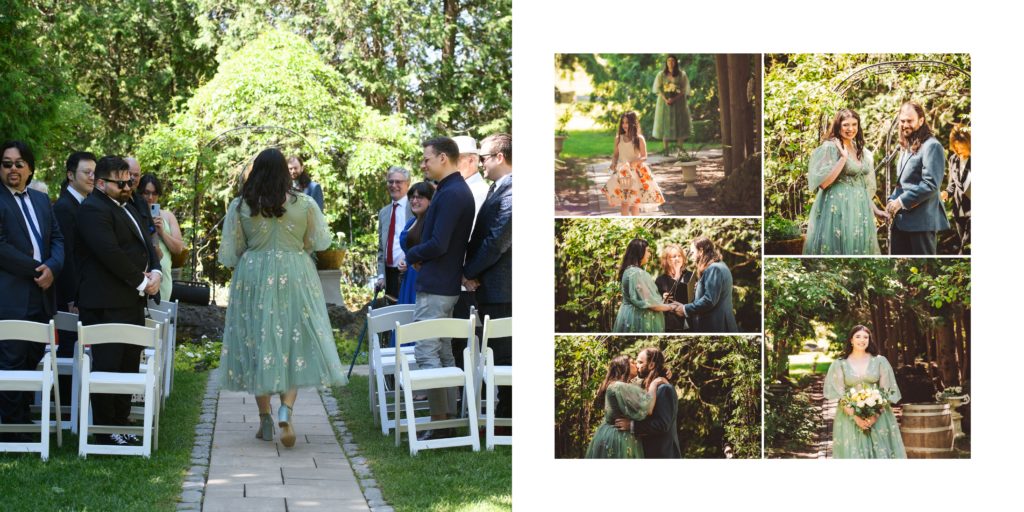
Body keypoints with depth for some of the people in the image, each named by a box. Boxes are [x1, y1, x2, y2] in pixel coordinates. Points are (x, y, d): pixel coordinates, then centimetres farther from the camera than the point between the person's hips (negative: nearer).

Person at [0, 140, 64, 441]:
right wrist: (36, 268, -11)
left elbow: (58, 239, 12)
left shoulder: (42, 200, 16)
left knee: (32, 360, 11)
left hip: (42, 297, 6)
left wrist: (52, 267, -8)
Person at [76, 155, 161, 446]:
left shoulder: (128, 207, 21)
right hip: (107, 304, -9)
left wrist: (156, 273, 0)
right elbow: (110, 253, -21)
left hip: (133, 301, 9)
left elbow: (146, 245, 21)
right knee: (108, 366, -5)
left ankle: (120, 423, 19)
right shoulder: (93, 209, -11)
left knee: (129, 366, 11)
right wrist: (141, 282, -13)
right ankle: (105, 432, 0)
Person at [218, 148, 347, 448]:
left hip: (253, 278, 1)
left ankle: (265, 420, 11)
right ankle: (286, 409, -15)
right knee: (295, 342, 5)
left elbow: (230, 253, 0)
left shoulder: (240, 206, -4)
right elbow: (320, 243, 4)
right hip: (295, 277, -1)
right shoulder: (304, 204, -5)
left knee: (257, 343, 9)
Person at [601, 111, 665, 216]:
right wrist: (613, 163, -8)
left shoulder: (639, 139, -7)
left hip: (636, 173, -3)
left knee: (635, 203, 1)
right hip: (621, 173, 3)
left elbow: (644, 157, -6)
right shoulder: (618, 138, 3)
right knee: (624, 202, 2)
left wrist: (635, 161, -24)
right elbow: (615, 154, 12)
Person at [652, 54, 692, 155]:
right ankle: (666, 149, -1)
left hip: (678, 102, 0)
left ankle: (680, 148, -1)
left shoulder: (681, 74, 2)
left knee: (679, 124, -4)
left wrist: (674, 99, -16)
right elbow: (658, 89, 1)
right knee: (665, 124, -3)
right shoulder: (662, 75, 5)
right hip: (665, 102, 0)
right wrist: (665, 99, -15)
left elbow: (684, 90, -2)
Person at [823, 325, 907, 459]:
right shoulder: (840, 364, 2)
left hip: (878, 417, 1)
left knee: (880, 453, -4)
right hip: (850, 417, -1)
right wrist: (855, 416, -14)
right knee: (853, 454, -5)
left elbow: (887, 391, 1)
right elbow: (838, 395, -2)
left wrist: (876, 415, -12)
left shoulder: (880, 361, 4)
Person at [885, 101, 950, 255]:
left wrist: (901, 201, -16)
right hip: (902, 219, 9)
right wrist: (892, 200, 7)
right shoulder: (906, 147, 19)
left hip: (921, 220, -9)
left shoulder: (931, 146, -11)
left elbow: (930, 184, -19)